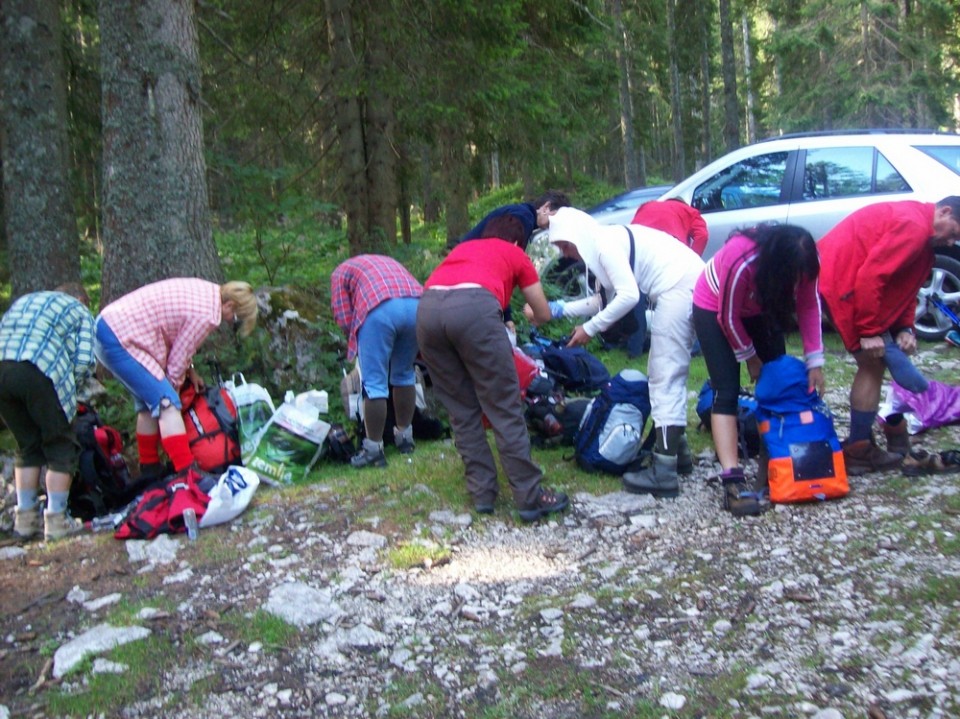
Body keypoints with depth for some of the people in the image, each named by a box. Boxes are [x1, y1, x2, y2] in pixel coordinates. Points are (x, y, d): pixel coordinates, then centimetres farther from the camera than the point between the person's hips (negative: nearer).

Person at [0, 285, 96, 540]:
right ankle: (56, 520, 8)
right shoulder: (79, 311, 20)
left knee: (27, 447, 20)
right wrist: (70, 391, 20)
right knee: (60, 449, 9)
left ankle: (25, 518, 22)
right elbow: (84, 361, 5)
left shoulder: (22, 301, 36)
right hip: (39, 374, -5)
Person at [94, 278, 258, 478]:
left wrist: (190, 370, 18)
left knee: (148, 405, 18)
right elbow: (177, 360, -11)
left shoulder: (207, 291, 9)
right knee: (167, 404, -12)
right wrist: (173, 391, 5)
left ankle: (149, 469, 27)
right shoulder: (206, 316, -18)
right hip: (120, 340, -10)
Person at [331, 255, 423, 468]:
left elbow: (344, 319, 15)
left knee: (374, 383, 3)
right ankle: (405, 437, 31)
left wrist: (357, 348, 30)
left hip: (380, 309, -5)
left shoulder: (341, 272, 27)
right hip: (417, 305, 5)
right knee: (404, 374, 22)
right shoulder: (389, 262, 41)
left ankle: (374, 450, 7)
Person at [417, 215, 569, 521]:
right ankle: (530, 496, 9)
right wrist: (529, 311, 59)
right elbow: (544, 314, 35)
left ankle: (482, 492, 20)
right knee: (504, 410, 4)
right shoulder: (516, 254, 29)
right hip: (474, 305, -4)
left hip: (426, 307, 4)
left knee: (461, 410, 16)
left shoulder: (462, 248, 39)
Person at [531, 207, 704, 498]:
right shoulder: (604, 242, 18)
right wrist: (559, 309, 20)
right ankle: (676, 447, 29)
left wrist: (590, 328, -11)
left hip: (680, 286, -10)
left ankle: (664, 474, -9)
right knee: (669, 375, 18)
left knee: (665, 377, -9)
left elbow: (628, 296, -19)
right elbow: (607, 298, 23)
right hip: (687, 285, 10)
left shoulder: (605, 244, -11)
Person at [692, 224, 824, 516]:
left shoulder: (803, 260, -25)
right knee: (727, 391, -17)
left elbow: (809, 306, -13)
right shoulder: (741, 261, -40)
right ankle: (732, 480, -24)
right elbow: (728, 317, -26)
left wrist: (815, 361, -18)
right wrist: (750, 357, -12)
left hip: (759, 309, 6)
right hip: (714, 309, -6)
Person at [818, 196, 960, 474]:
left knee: (873, 365, 14)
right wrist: (870, 331, -20)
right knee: (873, 365, -6)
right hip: (841, 281, -11)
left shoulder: (921, 233, 17)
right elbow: (870, 277, -24)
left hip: (842, 278, 11)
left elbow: (903, 287, 17)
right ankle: (858, 451, 1)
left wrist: (904, 328, 3)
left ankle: (860, 441, 21)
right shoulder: (913, 226, -17)